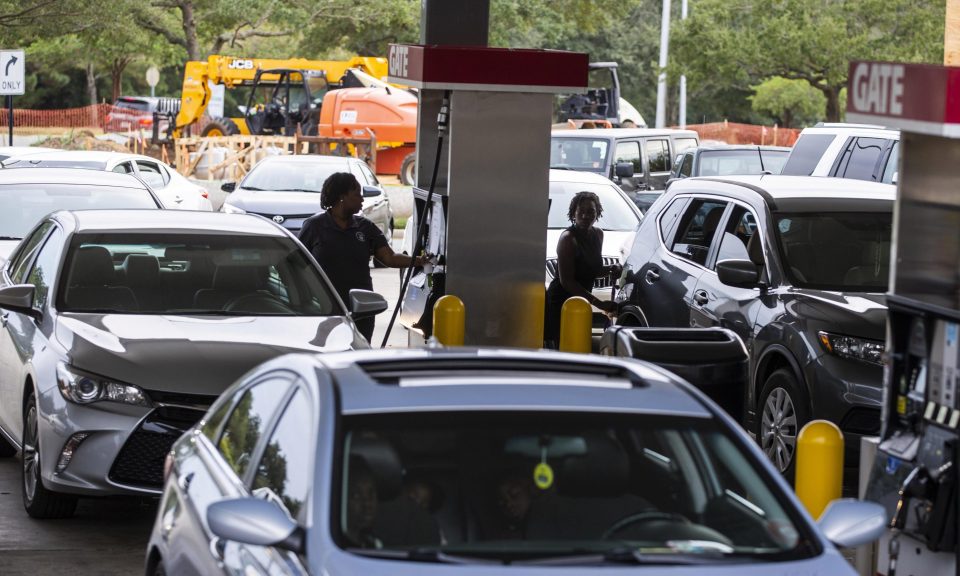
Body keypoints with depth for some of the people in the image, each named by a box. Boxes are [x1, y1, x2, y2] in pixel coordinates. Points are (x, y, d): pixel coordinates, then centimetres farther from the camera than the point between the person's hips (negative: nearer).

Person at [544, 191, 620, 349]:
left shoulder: (598, 234, 8)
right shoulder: (568, 238, -16)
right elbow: (566, 281, -21)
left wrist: (610, 269, -2)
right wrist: (599, 303, -25)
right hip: (560, 302, -8)